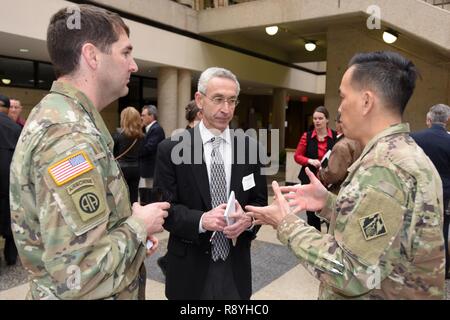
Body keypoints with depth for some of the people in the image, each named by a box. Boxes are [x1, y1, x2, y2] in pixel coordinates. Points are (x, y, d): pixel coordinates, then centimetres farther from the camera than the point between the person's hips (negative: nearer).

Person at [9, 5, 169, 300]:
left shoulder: (57, 115, 4)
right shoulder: (70, 135, -27)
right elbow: (76, 273, -31)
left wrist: (133, 230, 1)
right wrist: (138, 226, -17)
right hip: (95, 293, -8)